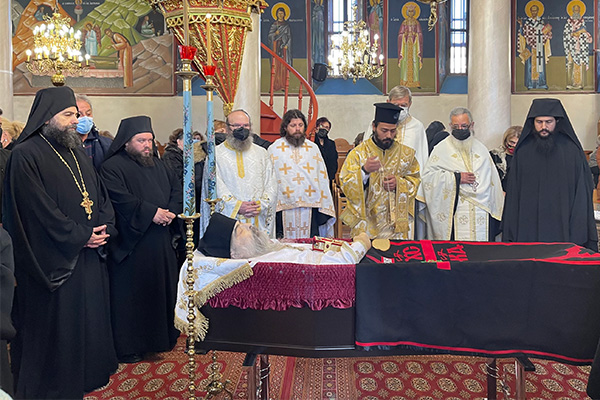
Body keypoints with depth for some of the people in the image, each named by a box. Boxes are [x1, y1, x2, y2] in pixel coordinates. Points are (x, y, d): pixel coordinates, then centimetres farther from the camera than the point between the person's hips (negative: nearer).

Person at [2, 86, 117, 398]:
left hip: (90, 256, 7)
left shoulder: (77, 152, 13)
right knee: (56, 325, 6)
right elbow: (40, 211, -18)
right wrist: (81, 236, -15)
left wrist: (104, 229, -5)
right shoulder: (26, 156, -12)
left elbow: (101, 196, 12)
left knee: (89, 320, 16)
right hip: (53, 262, -7)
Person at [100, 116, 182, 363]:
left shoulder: (157, 164, 16)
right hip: (131, 243, -7)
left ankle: (161, 337, 30)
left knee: (162, 290, 14)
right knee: (131, 296, 1)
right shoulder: (112, 167, -7)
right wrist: (152, 212, -21)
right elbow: (121, 199, -20)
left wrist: (172, 212, -4)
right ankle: (128, 346, 14)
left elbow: (176, 188, 14)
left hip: (161, 242, 7)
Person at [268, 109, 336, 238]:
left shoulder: (313, 148, 13)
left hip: (310, 209, 2)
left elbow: (322, 178, 11)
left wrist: (324, 208, 6)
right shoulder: (275, 149, 6)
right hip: (284, 210, -2)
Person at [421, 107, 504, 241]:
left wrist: (495, 210, 15)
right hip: (454, 215, -3)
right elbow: (427, 176, -5)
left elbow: (492, 180, 19)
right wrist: (455, 177, -11)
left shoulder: (481, 149, 15)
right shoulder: (442, 149, 3)